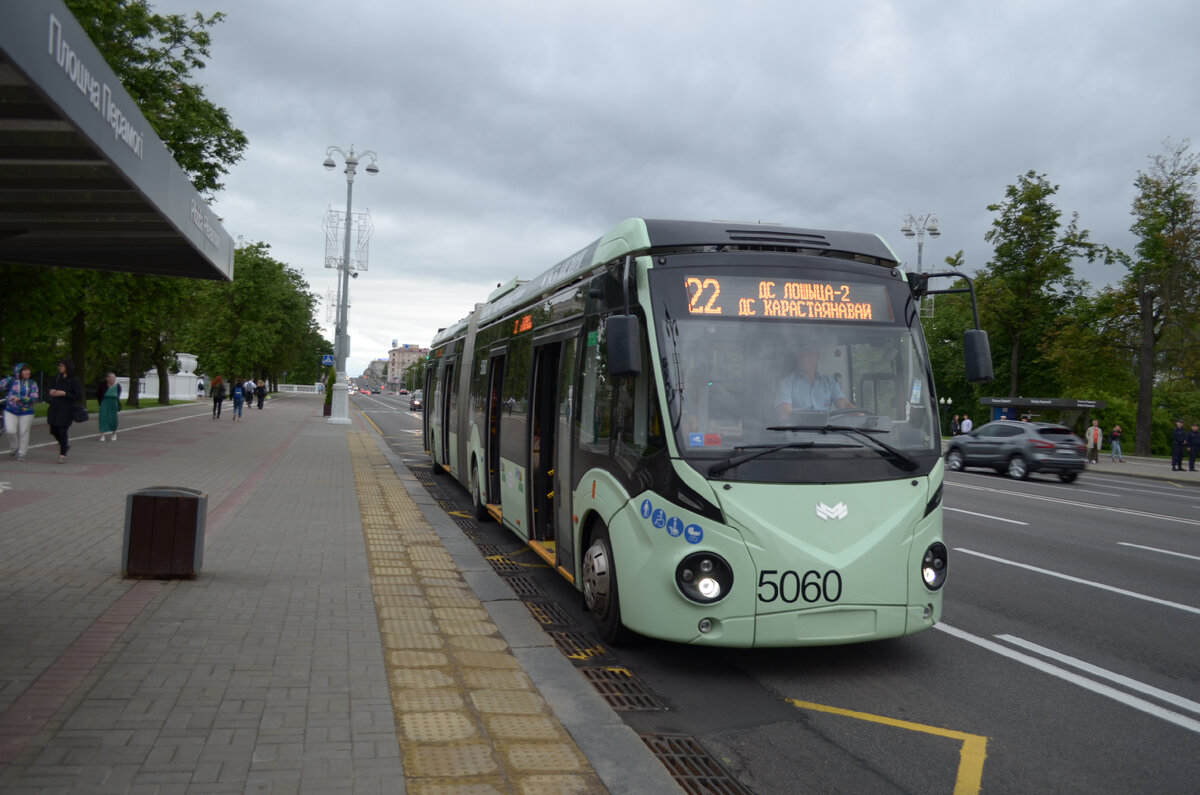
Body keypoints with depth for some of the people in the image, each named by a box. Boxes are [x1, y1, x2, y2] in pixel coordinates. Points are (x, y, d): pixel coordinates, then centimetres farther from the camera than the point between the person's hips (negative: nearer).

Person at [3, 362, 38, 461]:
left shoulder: (32, 383, 1)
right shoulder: (11, 381, 0)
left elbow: (34, 398, -8)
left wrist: (20, 398, -19)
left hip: (26, 412, 0)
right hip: (10, 412, 0)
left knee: (23, 433, 2)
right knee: (11, 431, -11)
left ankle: (21, 454, 15)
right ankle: (14, 449, 15)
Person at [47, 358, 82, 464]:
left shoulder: (74, 381, -9)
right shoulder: (57, 378, 10)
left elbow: (79, 396, -12)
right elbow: (51, 388, 25)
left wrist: (64, 393, -18)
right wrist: (51, 391, 1)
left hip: (66, 410, -6)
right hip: (55, 408, 6)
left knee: (63, 431, -7)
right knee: (54, 430, 7)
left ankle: (63, 455, -1)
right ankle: (65, 444, 34)